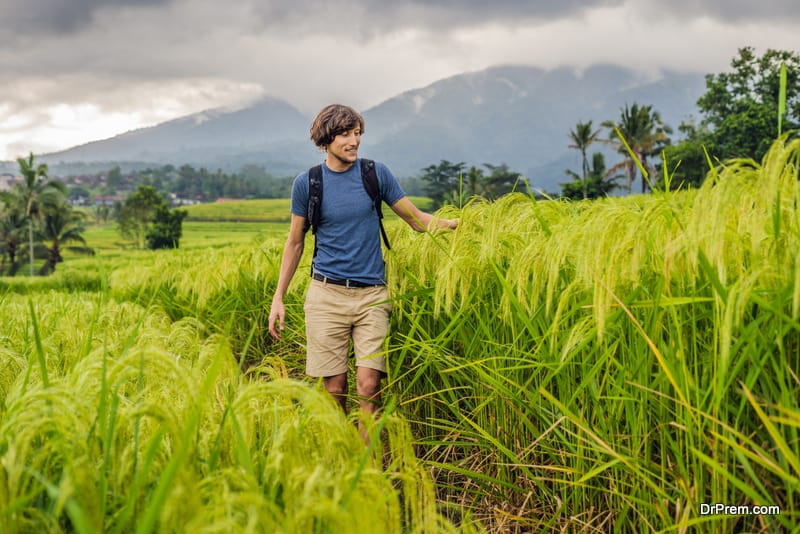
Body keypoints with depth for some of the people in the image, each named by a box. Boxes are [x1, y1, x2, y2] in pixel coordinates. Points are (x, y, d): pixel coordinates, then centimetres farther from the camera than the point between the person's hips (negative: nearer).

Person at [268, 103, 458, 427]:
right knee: (334, 388, 1)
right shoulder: (306, 183, 4)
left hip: (372, 294, 0)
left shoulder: (376, 173, 4)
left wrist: (455, 223, -7)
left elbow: (417, 220, 10)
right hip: (327, 295, 0)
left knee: (368, 385, -10)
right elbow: (295, 242, 12)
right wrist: (278, 298, 9)